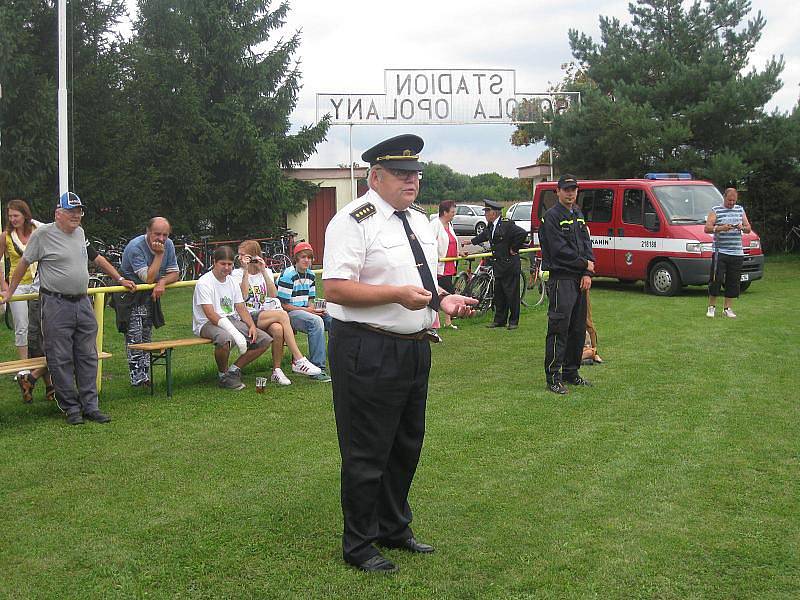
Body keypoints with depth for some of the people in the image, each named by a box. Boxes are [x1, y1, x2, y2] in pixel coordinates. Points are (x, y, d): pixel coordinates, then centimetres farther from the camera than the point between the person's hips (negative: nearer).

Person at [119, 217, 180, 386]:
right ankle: (136, 377, -13)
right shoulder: (136, 247, -24)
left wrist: (162, 282, -22)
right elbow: (148, 278, -28)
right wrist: (159, 254, -28)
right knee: (134, 335, -14)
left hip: (151, 295, 6)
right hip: (130, 294, -6)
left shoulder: (168, 245, -5)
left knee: (146, 334, 11)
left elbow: (174, 274, -1)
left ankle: (145, 375, 18)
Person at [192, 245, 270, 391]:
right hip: (207, 324, -7)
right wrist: (236, 334, -29)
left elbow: (241, 308, 13)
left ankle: (234, 370, 4)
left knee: (265, 339, -8)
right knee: (225, 338, -41)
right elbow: (211, 315, -21)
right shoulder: (204, 283, -12)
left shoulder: (232, 282, 13)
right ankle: (223, 376, -14)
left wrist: (252, 326, -9)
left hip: (231, 321, 8)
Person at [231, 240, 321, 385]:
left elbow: (273, 295, -5)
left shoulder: (266, 271, 13)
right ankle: (299, 361, -29)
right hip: (247, 317, -4)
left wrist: (263, 271, -9)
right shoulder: (237, 273, 5)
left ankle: (277, 370, -22)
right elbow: (243, 296, -14)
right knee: (283, 315, -29)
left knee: (278, 329, -33)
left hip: (264, 315, 4)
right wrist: (246, 271, -13)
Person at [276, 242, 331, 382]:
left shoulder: (310, 275, 13)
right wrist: (308, 310, -17)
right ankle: (317, 368, -36)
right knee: (316, 321, -35)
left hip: (305, 311, 8)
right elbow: (283, 305, -13)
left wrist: (316, 309, -6)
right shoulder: (287, 275, -11)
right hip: (289, 313, -8)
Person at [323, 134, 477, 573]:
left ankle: (395, 528, 38)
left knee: (406, 446, 20)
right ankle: (359, 545, 18)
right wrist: (397, 294, -27)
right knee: (366, 453, 2)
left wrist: (443, 300, 3)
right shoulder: (354, 221, -14)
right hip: (367, 351, -9)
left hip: (414, 347, 9)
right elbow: (335, 289, -20)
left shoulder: (419, 220, 14)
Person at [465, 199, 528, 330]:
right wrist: (471, 242, 39)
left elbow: (522, 234, -25)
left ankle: (513, 321, 8)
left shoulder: (507, 224, -17)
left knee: (512, 294, -1)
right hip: (498, 265, 9)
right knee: (498, 294, 12)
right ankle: (500, 320, 21)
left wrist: (514, 248, -16)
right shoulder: (490, 226, 9)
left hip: (510, 264, -9)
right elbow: (484, 235, 30)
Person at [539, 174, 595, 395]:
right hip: (561, 279, -8)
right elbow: (560, 250, -14)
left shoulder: (578, 215, 18)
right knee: (559, 329, -10)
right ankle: (553, 377, -7)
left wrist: (588, 274, 0)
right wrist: (585, 264, -5)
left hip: (580, 279, 8)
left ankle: (571, 372, 21)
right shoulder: (551, 216, -7)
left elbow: (586, 243, 14)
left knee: (578, 329, 11)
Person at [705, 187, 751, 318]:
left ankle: (727, 308, 13)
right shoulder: (716, 211, 1)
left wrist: (743, 228, -8)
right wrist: (720, 228, -25)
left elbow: (749, 229, 16)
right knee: (716, 279, -8)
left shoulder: (740, 210, 15)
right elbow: (707, 228, -8)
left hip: (737, 253, 4)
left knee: (733, 282, 5)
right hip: (720, 252, -4)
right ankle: (711, 307, 5)